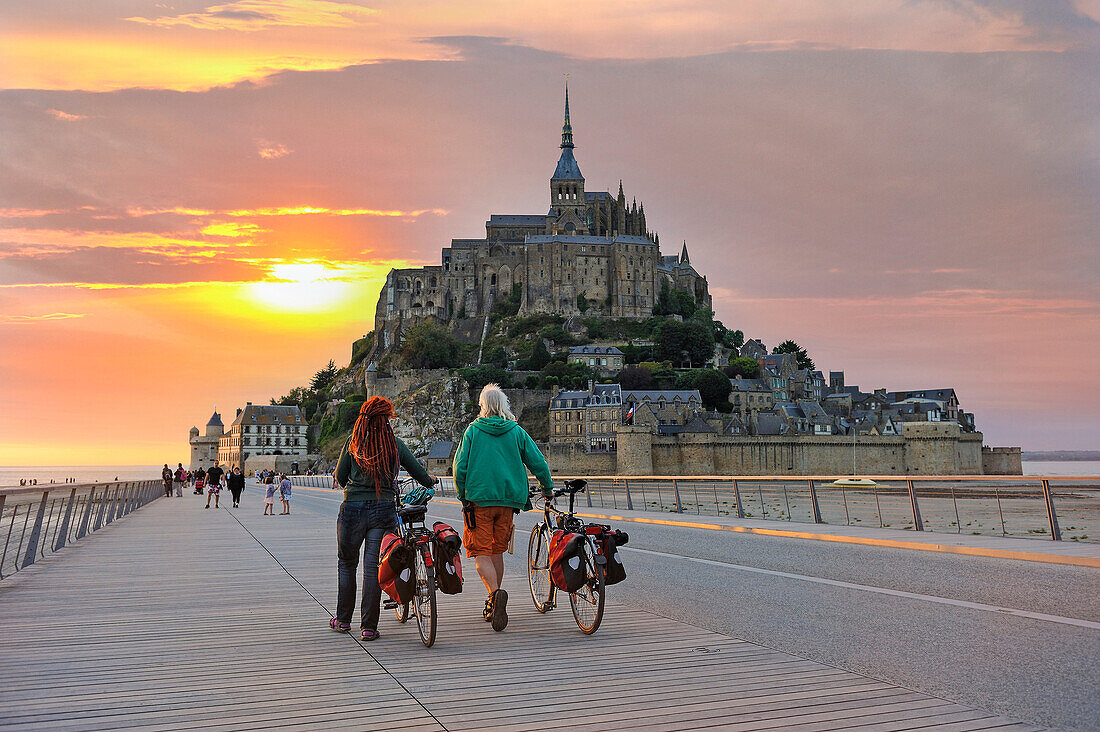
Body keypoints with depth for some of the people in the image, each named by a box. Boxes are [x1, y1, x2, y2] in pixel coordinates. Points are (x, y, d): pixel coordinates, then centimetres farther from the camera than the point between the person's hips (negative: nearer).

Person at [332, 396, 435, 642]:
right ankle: (369, 627, 5)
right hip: (384, 509, 0)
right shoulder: (394, 443, -1)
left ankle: (343, 620, 25)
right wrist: (429, 481, 31)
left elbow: (340, 478, 4)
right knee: (373, 568, 4)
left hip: (353, 509, 0)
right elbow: (417, 470, 9)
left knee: (347, 564, 17)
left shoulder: (353, 443, -2)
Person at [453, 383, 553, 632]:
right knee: (497, 551, 17)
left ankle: (496, 592, -27)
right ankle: (493, 605, 22)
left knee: (481, 553, -2)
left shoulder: (473, 430, 1)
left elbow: (460, 466, -3)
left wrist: (462, 495, 11)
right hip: (508, 499, 3)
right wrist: (548, 488, 19)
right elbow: (538, 463, 4)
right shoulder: (517, 432, 6)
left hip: (478, 499, -3)